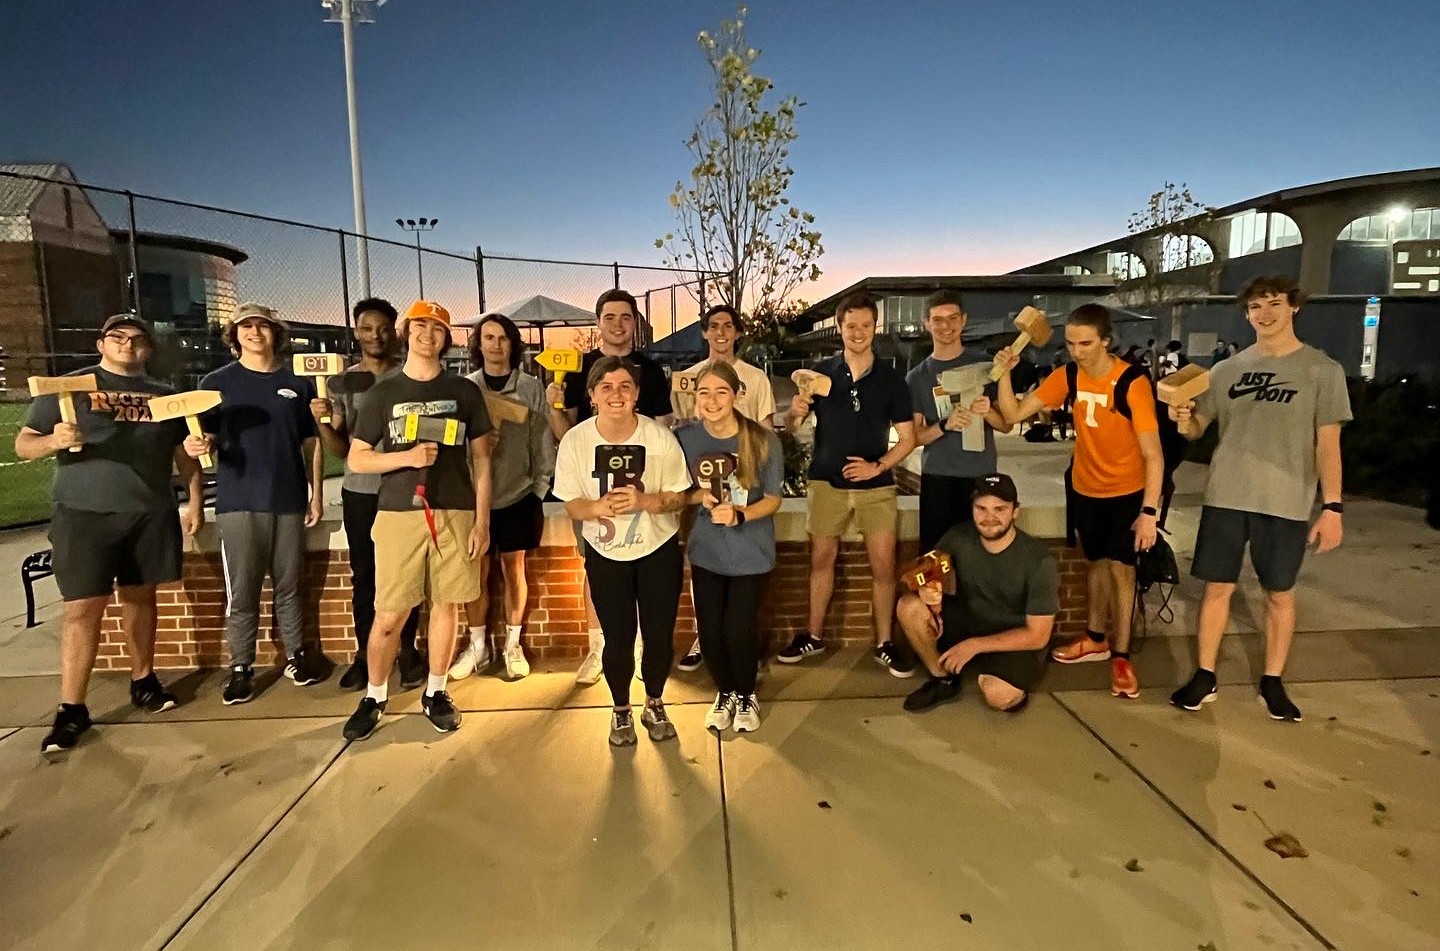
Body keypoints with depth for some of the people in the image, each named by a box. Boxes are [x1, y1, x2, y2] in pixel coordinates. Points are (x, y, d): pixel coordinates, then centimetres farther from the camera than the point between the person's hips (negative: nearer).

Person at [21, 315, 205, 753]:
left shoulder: (166, 395, 12)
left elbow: (185, 453, 14)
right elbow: (23, 444, 1)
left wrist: (195, 501, 3)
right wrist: (54, 440, -21)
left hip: (151, 515, 3)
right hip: (84, 515, -2)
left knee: (139, 597, 12)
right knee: (82, 607, -3)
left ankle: (143, 679, 27)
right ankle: (71, 708, 5)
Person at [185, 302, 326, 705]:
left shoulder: (298, 382, 7)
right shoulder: (216, 382, 5)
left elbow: (311, 443, 8)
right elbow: (209, 439, 4)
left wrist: (316, 494, 4)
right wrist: (197, 445, -20)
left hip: (289, 500, 1)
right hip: (238, 502, -1)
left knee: (289, 586, 11)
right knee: (241, 592, 3)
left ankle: (297, 655, 24)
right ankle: (241, 667, 14)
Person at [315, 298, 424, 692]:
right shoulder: (342, 382, 6)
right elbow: (340, 449, 4)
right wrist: (321, 422, -15)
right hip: (359, 492, 2)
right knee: (363, 576, 8)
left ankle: (407, 651, 16)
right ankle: (365, 653, 18)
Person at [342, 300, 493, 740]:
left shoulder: (464, 391, 7)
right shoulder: (383, 392, 6)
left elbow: (481, 459, 6)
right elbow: (357, 458, 6)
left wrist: (482, 521, 0)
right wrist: (408, 457, -12)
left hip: (455, 513, 1)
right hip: (398, 513, 0)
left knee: (446, 605, 7)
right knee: (389, 615, 1)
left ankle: (434, 692, 24)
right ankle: (374, 696, 21)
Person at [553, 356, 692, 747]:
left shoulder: (660, 436, -17)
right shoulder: (575, 441, -14)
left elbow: (679, 496, -10)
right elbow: (572, 505, -7)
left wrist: (643, 500, -29)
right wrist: (599, 507, -29)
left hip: (658, 550, 0)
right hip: (605, 555, 0)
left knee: (659, 635, 7)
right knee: (618, 639, 7)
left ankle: (654, 706, 35)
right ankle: (620, 711, 34)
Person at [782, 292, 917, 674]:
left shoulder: (891, 379, 1)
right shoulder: (821, 373, 1)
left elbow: (908, 438, 2)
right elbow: (790, 427, 3)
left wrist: (878, 466, -14)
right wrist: (795, 412, -20)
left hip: (876, 485, 0)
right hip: (827, 482, 1)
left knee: (883, 566, -1)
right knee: (821, 559, 8)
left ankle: (884, 645, 13)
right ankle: (813, 636, 22)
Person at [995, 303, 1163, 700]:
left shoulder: (1132, 383, -23)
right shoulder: (1067, 377, -9)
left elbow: (1152, 453, -23)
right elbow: (1013, 414, -10)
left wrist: (1149, 511, -27)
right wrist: (1005, 373, -24)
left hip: (1128, 492, -4)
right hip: (1083, 487, 5)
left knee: (1120, 567, -3)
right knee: (1096, 560, 17)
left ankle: (1120, 655, 13)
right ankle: (1096, 638, 34)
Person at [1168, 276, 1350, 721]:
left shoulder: (1323, 370, -1)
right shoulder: (1227, 369, 6)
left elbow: (1328, 444, -2)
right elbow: (1197, 429, 9)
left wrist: (1332, 506, -8)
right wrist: (1183, 419, -15)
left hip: (1287, 502, -2)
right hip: (1226, 497, 2)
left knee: (1279, 593, 9)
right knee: (1217, 587, 7)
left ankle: (1272, 682, 25)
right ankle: (1204, 677, 18)